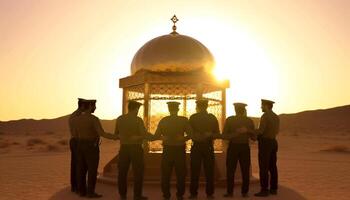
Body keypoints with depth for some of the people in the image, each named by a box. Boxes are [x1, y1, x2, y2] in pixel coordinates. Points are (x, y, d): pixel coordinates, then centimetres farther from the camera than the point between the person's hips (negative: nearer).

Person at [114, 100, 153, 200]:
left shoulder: (119, 119, 1)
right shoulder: (138, 120, -10)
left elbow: (116, 133, 10)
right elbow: (144, 134, -16)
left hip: (124, 148, 4)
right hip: (135, 148, -4)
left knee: (122, 172, 12)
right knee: (138, 172, 6)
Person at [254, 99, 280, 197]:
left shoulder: (265, 116, -16)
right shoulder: (276, 117, 12)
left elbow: (260, 131, -25)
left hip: (265, 143, -9)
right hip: (273, 143, 9)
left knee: (263, 167, -6)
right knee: (272, 167, 11)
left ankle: (264, 190, -6)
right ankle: (273, 189, 13)